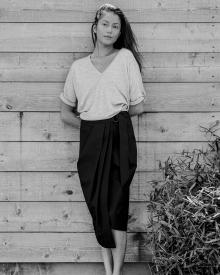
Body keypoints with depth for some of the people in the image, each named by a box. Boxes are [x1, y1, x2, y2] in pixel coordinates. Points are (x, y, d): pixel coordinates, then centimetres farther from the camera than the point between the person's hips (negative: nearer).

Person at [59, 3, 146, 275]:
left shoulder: (126, 57, 4)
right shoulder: (78, 66, 11)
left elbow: (138, 107, 3)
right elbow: (66, 112, 14)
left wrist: (113, 111, 9)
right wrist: (91, 123, 4)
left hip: (119, 137, -2)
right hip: (90, 140, 3)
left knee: (116, 204, -3)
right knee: (97, 205, 4)